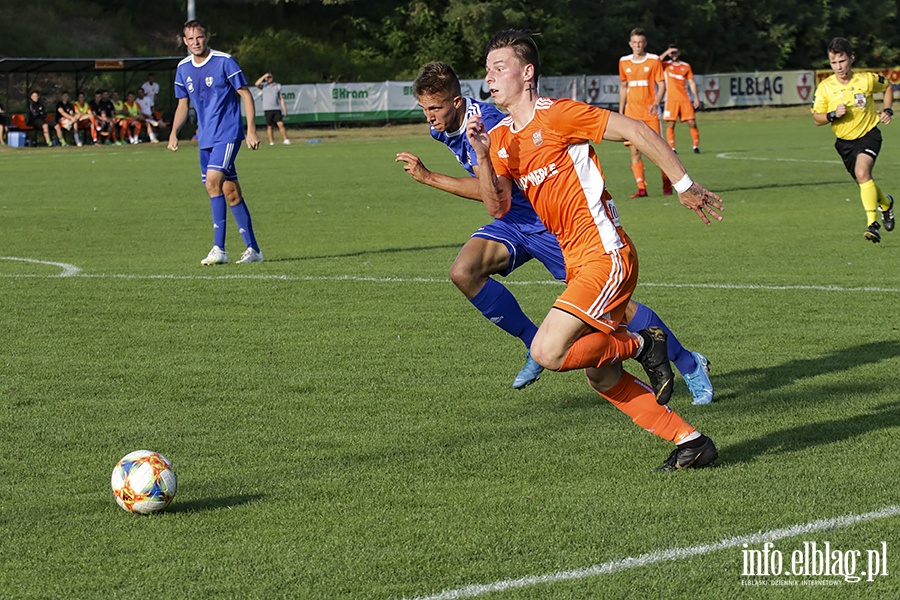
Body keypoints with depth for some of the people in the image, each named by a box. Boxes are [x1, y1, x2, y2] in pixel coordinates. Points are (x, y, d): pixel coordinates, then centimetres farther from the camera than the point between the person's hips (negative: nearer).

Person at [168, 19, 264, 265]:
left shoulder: (224, 62, -9)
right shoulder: (183, 68, 9)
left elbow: (245, 95, -6)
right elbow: (183, 105, 19)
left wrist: (251, 130, -12)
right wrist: (173, 133, 6)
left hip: (228, 134, -6)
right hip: (205, 138, 6)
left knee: (213, 182, -21)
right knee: (230, 192, 7)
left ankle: (219, 249, -20)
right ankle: (252, 249, 13)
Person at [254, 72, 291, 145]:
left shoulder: (277, 86, 11)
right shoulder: (264, 85, 8)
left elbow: (281, 98, 12)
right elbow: (257, 84, -13)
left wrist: (284, 108, 6)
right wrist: (264, 76, -13)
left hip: (277, 109, 0)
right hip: (267, 109, 0)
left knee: (280, 124, -11)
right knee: (269, 126, 0)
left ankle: (285, 139, -9)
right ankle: (271, 142, 5)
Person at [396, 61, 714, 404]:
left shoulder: (486, 122, -26)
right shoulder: (440, 128, 2)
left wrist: (428, 177, -31)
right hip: (513, 221, 8)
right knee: (463, 272, -18)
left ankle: (689, 365, 8)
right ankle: (534, 345, -1)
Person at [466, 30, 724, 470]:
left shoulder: (555, 115, -10)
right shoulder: (501, 138, 13)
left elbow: (635, 131, -10)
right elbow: (497, 206, 5)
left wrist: (684, 186, -10)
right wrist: (482, 155, -10)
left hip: (605, 256, -9)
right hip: (579, 264, 9)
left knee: (547, 352, -21)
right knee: (601, 377, 10)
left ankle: (641, 345, 1)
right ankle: (690, 443, 18)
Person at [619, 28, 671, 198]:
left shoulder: (654, 60, 0)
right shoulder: (624, 62, 10)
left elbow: (661, 85, -2)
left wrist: (656, 103, -19)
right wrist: (620, 111, 16)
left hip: (650, 112, -3)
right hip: (632, 112, 3)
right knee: (634, 151, -5)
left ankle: (666, 183, 15)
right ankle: (641, 188, -4)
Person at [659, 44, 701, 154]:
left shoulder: (686, 66, 12)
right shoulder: (666, 65, 7)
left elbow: (692, 83, 14)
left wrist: (696, 98, 9)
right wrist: (666, 53, -13)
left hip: (685, 99, 1)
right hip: (671, 99, -1)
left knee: (692, 123, -4)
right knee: (670, 124, -6)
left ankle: (696, 146, 3)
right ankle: (672, 148, -3)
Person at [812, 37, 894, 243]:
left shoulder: (867, 80, -14)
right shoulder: (825, 87, -12)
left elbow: (888, 87, 9)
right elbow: (817, 118, -5)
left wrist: (887, 110, -2)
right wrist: (833, 114, -23)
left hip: (868, 135, -4)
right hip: (844, 141, 4)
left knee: (862, 172, -28)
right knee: (864, 181, 15)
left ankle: (872, 223, -27)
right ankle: (885, 203, 48)